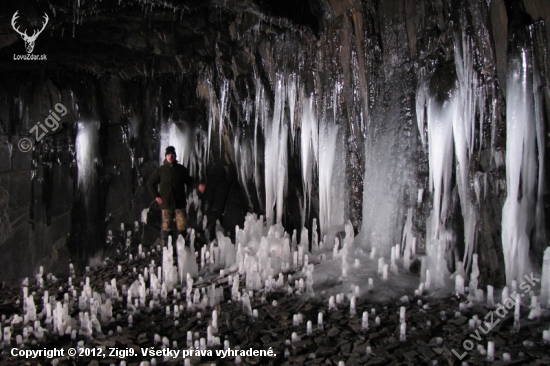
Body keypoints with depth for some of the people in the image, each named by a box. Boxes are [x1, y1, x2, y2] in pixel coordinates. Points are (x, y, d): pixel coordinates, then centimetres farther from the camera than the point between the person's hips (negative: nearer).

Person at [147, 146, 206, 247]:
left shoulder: (181, 169, 8)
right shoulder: (161, 170, 5)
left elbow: (189, 181, 15)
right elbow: (150, 183, 13)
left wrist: (198, 186, -4)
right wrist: (156, 196, 4)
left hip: (180, 203, 1)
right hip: (166, 203, -1)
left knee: (182, 226, -2)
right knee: (167, 227, 1)